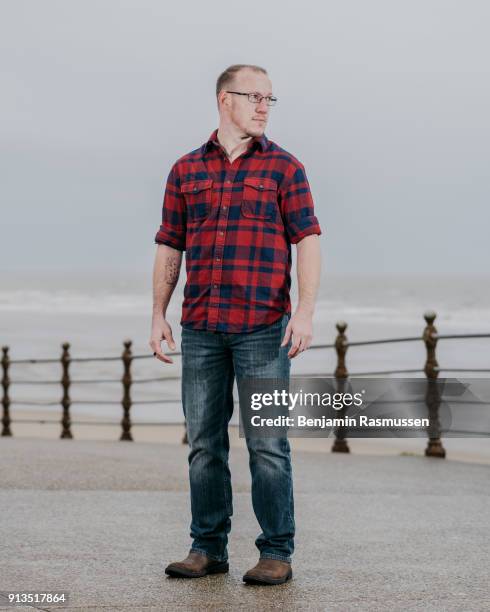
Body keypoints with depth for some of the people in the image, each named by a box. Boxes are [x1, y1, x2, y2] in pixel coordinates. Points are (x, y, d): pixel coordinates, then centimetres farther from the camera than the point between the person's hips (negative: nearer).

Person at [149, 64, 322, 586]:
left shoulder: (284, 167, 4)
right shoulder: (186, 170, 12)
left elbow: (307, 240, -3)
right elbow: (169, 248, 14)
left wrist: (305, 311, -15)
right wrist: (158, 316, 7)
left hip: (264, 327, -3)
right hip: (200, 328, 3)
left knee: (267, 443, -3)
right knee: (204, 443, 7)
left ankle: (277, 553, 6)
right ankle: (208, 548, 16)